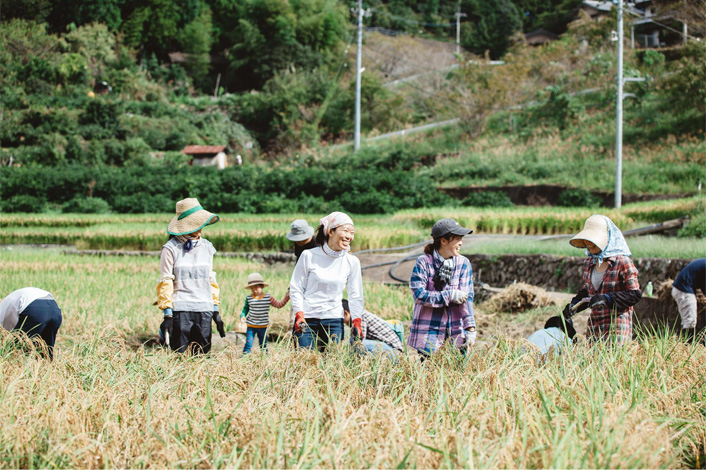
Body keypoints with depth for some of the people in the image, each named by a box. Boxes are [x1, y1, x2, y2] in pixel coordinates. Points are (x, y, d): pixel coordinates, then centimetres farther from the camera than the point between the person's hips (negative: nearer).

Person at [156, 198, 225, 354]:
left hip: (205, 311, 4)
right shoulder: (171, 248, -2)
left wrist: (216, 311, 13)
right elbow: (165, 283, -2)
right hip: (181, 310, -4)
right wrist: (167, 314, -8)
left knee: (203, 354, 2)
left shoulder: (206, 247, 12)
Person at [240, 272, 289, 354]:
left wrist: (287, 297, -6)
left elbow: (279, 304, 4)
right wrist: (243, 316, -10)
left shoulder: (268, 298, -2)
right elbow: (245, 309, 8)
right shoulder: (249, 298, -2)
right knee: (248, 344, -4)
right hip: (251, 327, -1)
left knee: (263, 346, 10)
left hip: (263, 327, 1)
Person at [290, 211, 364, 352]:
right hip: (307, 318, -2)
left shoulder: (352, 262, 3)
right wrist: (299, 316, -8)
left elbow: (355, 296, 9)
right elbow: (296, 289, 2)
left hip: (334, 320, 2)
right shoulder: (309, 256, -3)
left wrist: (356, 324, 0)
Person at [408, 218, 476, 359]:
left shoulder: (463, 263, 3)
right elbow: (418, 294, -13)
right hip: (429, 328, -3)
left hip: (456, 328, 3)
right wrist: (450, 296, -16)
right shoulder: (424, 262, -5)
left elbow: (466, 297, -3)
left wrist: (470, 328, -11)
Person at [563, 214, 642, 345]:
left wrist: (607, 299, -19)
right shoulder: (589, 263, 13)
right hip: (594, 326, 7)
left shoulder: (622, 262, -9)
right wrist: (574, 305, 6)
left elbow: (635, 294, -10)